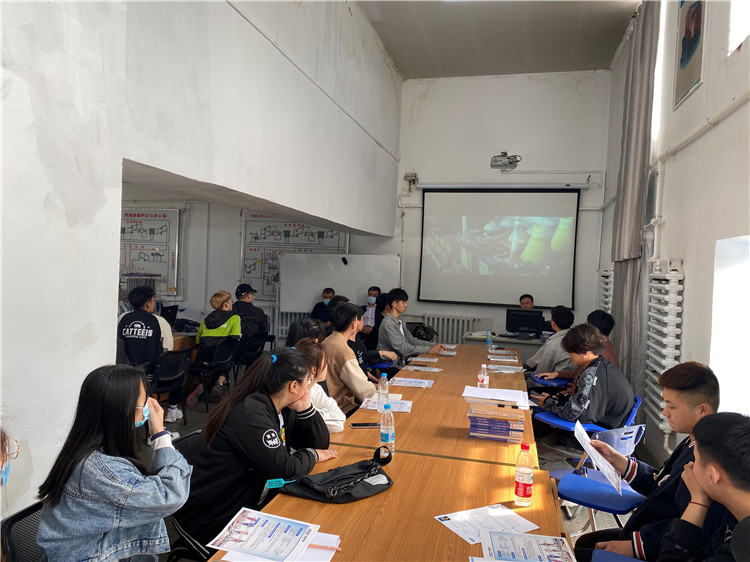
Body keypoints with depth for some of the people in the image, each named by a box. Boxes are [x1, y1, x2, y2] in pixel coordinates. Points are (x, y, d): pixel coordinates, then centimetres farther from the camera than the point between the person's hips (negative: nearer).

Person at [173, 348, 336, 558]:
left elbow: (320, 442, 5)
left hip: (248, 505, 8)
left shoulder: (281, 408, 1)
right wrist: (312, 455, -10)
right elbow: (284, 468, -28)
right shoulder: (250, 413, -26)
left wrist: (306, 408, -9)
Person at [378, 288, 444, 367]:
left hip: (401, 362, 9)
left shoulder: (398, 321, 13)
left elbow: (411, 340, 14)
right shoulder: (388, 323, -16)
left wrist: (434, 345, 3)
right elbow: (402, 348, -20)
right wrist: (429, 350, -18)